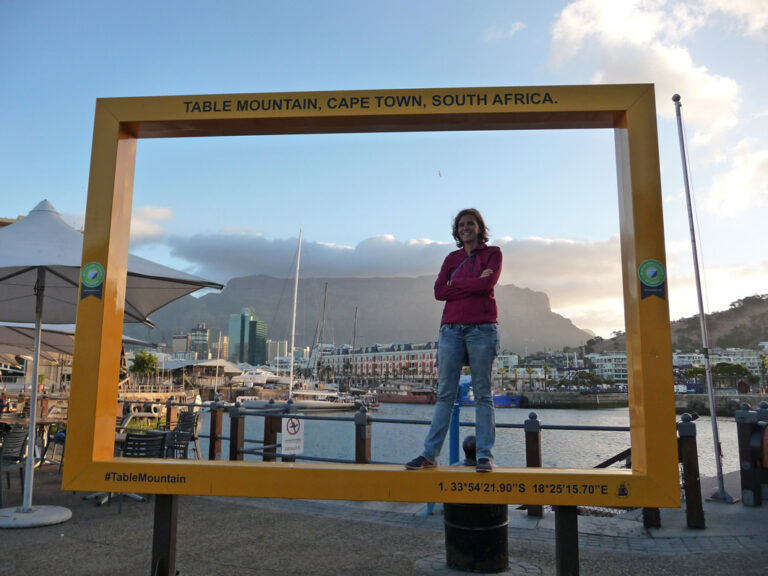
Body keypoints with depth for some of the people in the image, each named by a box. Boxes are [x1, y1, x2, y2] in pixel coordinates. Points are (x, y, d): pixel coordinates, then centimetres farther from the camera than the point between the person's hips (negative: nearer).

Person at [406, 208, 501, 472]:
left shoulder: (492, 253, 8)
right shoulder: (452, 258, 17)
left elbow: (487, 283, -10)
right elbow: (439, 291, 2)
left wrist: (456, 283, 1)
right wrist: (473, 284, -5)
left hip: (482, 329, -3)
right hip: (452, 329, 3)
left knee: (483, 394, 0)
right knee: (445, 394, 1)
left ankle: (485, 455, 3)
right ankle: (430, 454, 3)